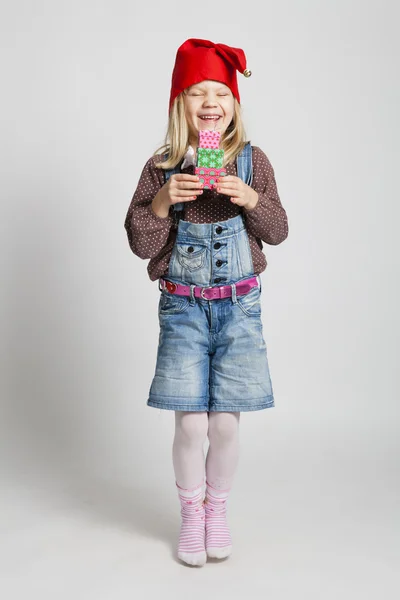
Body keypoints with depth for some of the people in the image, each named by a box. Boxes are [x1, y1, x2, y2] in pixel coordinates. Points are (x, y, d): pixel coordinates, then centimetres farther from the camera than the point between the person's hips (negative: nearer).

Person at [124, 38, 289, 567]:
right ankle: (191, 514, 26)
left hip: (239, 305, 1)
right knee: (190, 425, 0)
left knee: (225, 423, 2)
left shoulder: (252, 161, 1)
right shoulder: (162, 167, -1)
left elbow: (277, 232, 2)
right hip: (182, 307, 0)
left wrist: (252, 199, -17)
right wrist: (162, 201, -19)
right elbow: (140, 243, -2)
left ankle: (217, 508, 29)